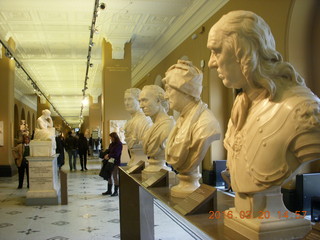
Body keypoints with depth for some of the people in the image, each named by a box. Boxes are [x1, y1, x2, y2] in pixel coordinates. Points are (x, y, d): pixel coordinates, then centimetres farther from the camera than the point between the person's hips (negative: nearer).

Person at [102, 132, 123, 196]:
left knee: (115, 177, -1)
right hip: (110, 162, 8)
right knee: (109, 176, 12)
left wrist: (109, 156, -15)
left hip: (116, 163, -8)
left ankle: (116, 192, 9)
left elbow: (116, 154, -18)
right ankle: (109, 191, 22)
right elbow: (108, 150, 11)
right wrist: (106, 154, -10)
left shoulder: (119, 144, -11)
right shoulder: (112, 144, 13)